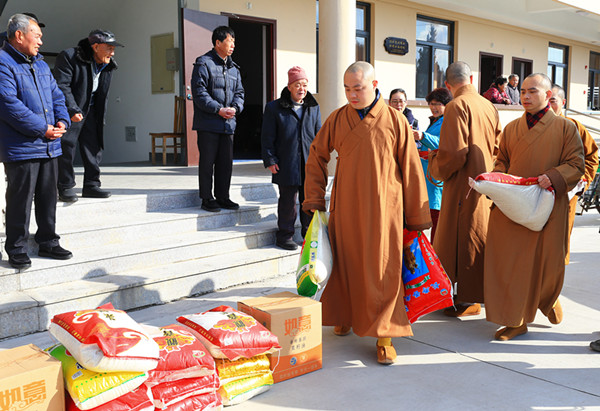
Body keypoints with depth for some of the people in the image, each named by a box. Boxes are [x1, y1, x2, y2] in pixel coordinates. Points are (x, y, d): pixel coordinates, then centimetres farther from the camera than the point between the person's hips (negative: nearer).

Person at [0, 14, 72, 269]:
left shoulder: (41, 65, 18)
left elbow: (57, 96, 20)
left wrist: (62, 121, 1)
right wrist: (42, 129, -17)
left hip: (49, 146, 8)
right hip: (21, 149, -8)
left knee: (48, 198, 14)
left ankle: (48, 242, 27)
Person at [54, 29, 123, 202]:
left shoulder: (107, 66, 7)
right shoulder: (69, 57, -14)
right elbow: (62, 86, -20)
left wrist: (101, 118, 10)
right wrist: (72, 110, -28)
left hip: (91, 110, 7)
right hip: (69, 112, -6)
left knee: (93, 146, 7)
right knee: (66, 146, -6)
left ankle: (91, 185, 16)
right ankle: (65, 188, 3)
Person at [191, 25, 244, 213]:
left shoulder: (233, 67, 16)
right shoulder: (203, 63, -6)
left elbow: (239, 92, 16)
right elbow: (199, 92, -13)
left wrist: (235, 108, -4)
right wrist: (219, 109, -18)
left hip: (228, 124, 7)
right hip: (208, 124, -7)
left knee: (226, 162, 10)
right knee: (207, 162, 0)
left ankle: (223, 197, 21)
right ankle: (207, 199, 8)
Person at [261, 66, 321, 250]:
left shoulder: (313, 108, 12)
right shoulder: (274, 108, 2)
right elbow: (267, 138, 0)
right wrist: (270, 160, -7)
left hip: (309, 164, 3)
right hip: (286, 164, -3)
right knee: (288, 200, 1)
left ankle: (310, 234, 22)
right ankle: (285, 235, 13)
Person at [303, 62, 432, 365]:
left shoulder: (395, 120, -3)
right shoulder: (337, 119, 3)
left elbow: (410, 170, 0)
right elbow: (317, 156, 14)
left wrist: (417, 217, 0)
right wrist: (314, 198, 9)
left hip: (384, 208, -2)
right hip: (345, 207, 2)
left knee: (383, 270, -2)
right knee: (345, 264, 11)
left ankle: (384, 335, 9)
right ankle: (345, 316, 34)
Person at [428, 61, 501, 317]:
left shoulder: (457, 106, -14)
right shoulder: (489, 107, 9)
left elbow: (454, 152, -21)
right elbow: (496, 148, 16)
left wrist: (435, 167, -4)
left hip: (464, 184, -8)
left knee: (464, 240, 0)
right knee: (479, 237, 16)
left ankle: (469, 299, 8)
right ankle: (474, 293, 28)